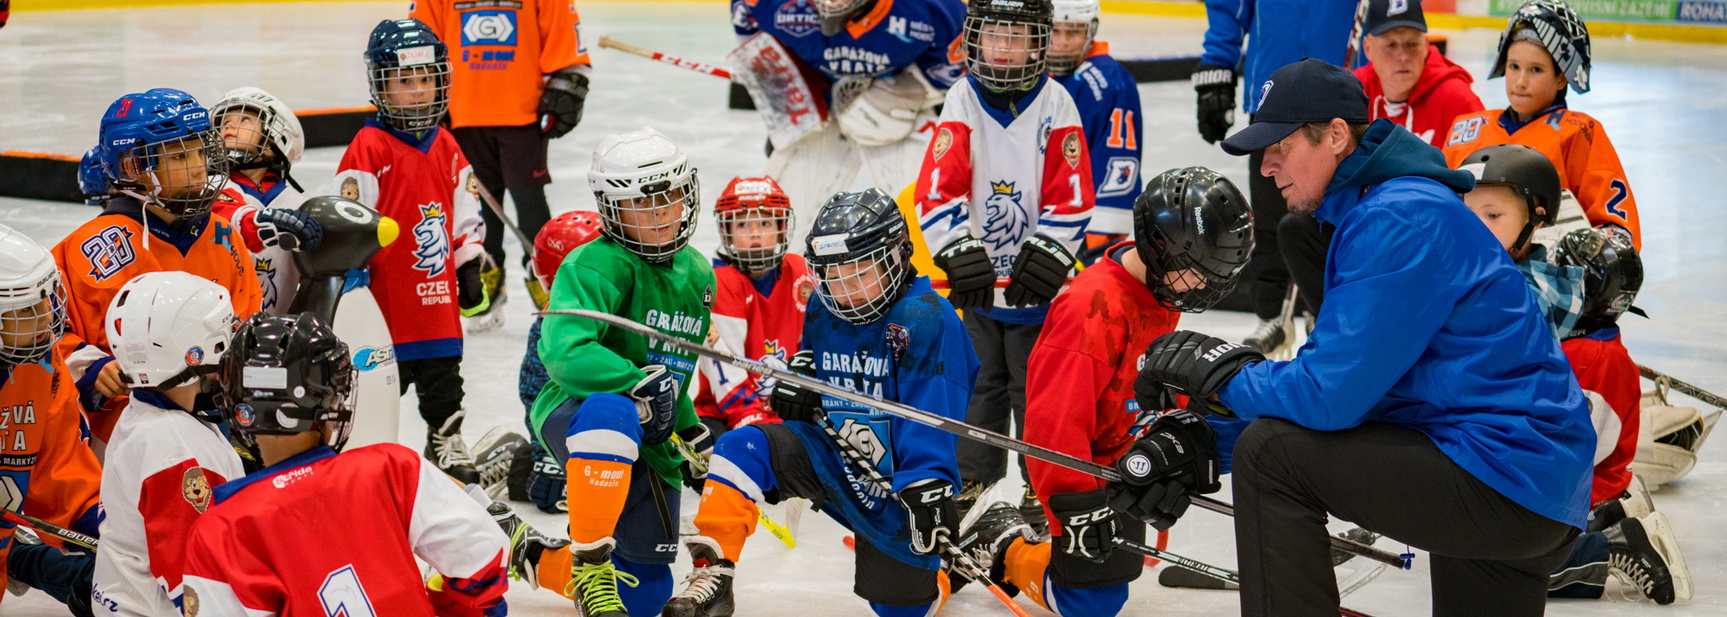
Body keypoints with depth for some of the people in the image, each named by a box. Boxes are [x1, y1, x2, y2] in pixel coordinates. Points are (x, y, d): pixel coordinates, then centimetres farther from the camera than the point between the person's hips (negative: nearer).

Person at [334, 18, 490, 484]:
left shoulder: (446, 148, 8)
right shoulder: (369, 149, -13)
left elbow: (466, 214, 17)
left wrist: (469, 266, 15)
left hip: (438, 295, 6)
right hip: (387, 297, -6)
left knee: (443, 376, 17)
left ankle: (447, 444, 30)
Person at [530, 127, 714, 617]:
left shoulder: (698, 275, 9)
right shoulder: (594, 266, -15)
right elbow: (564, 352, -29)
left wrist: (693, 432, 21)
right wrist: (639, 383, -34)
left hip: (650, 442, 7)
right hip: (574, 413, -7)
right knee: (613, 411, -45)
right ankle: (589, 564, -34)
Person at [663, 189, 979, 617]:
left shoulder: (925, 318, -18)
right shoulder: (822, 310, 3)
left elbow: (932, 416, -24)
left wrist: (927, 485, -33)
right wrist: (797, 382, -2)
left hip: (893, 479, -5)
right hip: (829, 457, 5)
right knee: (742, 447, -22)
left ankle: (940, 563, 41)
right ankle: (714, 574, -23)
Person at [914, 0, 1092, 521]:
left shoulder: (1055, 106, -7)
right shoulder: (963, 101, -5)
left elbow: (1071, 197, -9)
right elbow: (938, 188, -10)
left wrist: (1045, 256, -18)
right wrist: (958, 252, -22)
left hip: (1033, 273, -2)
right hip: (977, 275, 2)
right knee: (982, 378, 12)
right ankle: (973, 473, 25)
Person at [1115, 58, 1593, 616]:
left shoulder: (1397, 223, -18)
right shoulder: (1364, 213, 15)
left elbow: (1331, 395, -23)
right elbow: (1333, 375, 14)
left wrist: (1221, 376, -6)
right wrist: (1195, 437, 2)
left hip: (1503, 479, -10)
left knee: (1269, 452, -14)